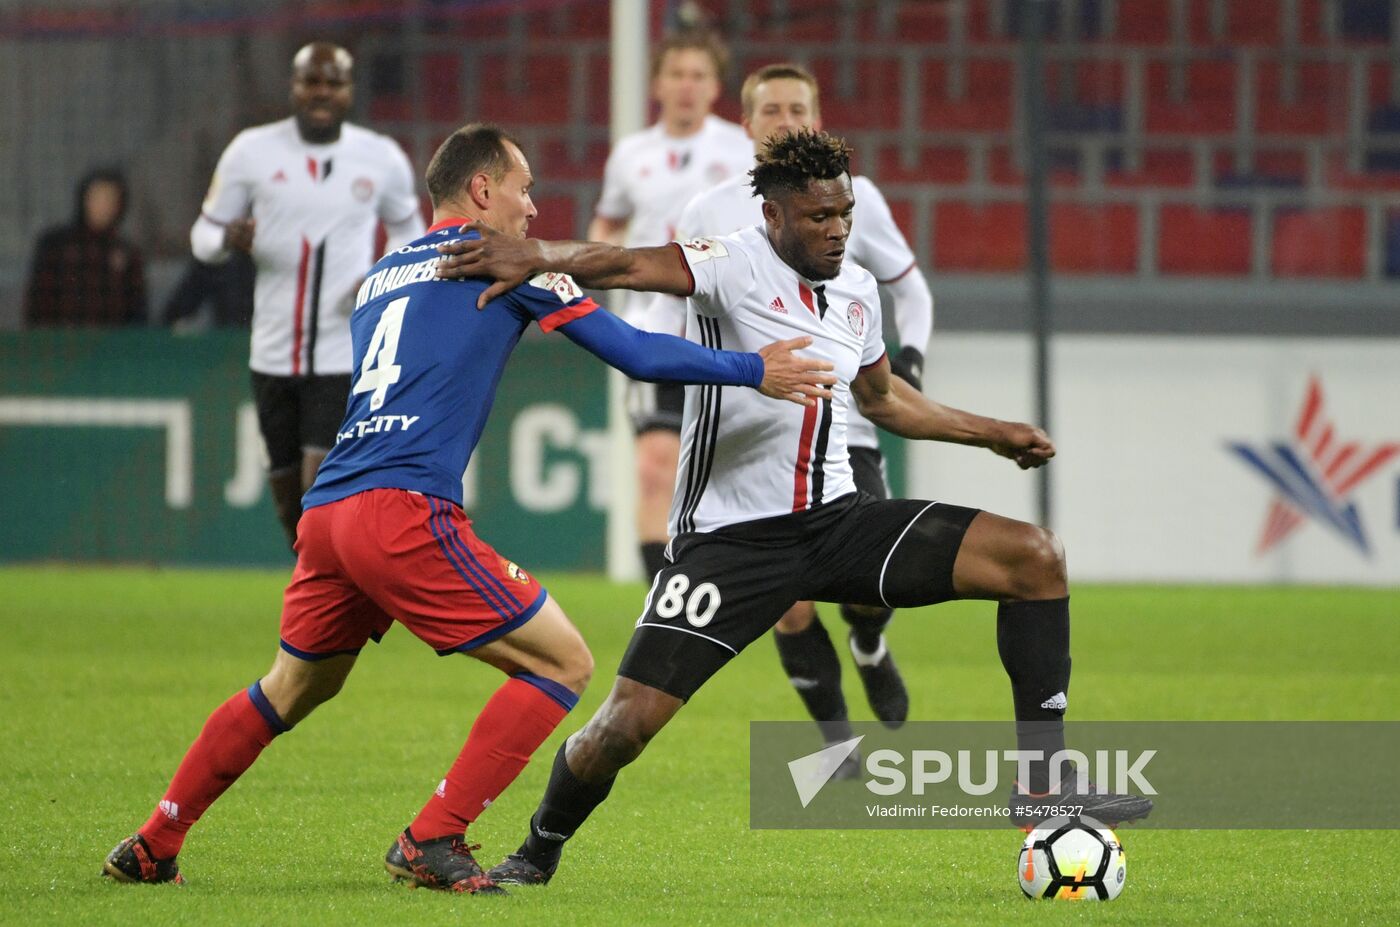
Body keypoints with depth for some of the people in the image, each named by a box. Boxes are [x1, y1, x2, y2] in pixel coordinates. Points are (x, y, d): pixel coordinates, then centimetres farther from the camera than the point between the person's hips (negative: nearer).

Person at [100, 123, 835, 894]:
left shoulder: (377, 280, 26)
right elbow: (635, 354, 6)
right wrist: (755, 372, 14)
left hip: (326, 512, 8)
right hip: (403, 512, -8)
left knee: (292, 688, 28)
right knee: (562, 663, 0)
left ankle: (152, 847, 29)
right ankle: (433, 840, -6)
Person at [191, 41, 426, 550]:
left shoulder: (382, 158, 1)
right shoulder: (252, 151, 1)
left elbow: (408, 230, 18)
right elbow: (204, 234, 8)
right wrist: (228, 238, -17)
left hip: (345, 352, -2)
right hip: (274, 351, 2)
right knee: (288, 492, 10)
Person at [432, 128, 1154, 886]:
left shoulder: (856, 291, 9)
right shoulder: (734, 267, -12)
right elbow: (631, 266, -32)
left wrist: (990, 433, 29)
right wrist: (538, 256, -50)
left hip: (837, 519, 6)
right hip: (731, 536, -6)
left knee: (1035, 558, -8)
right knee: (626, 722, -14)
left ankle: (1042, 783, -5)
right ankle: (538, 854, 16)